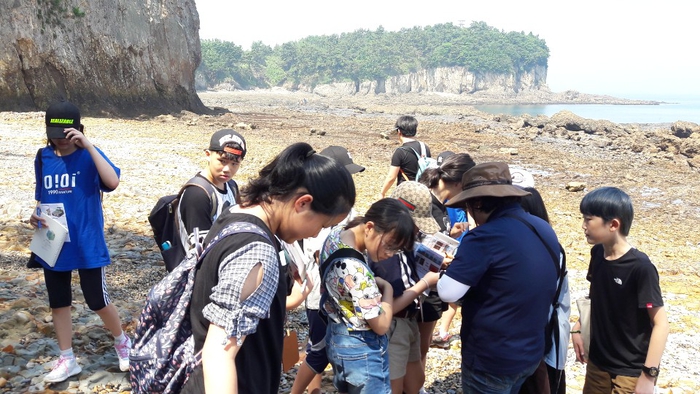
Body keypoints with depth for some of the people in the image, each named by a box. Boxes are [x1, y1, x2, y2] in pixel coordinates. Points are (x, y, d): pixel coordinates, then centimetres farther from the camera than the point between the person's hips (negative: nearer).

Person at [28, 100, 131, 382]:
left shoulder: (89, 156, -10)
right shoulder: (43, 159, 4)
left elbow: (113, 182, -30)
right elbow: (43, 198, 15)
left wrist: (88, 146, -31)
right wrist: (36, 215, -7)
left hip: (87, 245, -5)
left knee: (98, 301, 4)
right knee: (58, 303, 13)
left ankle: (122, 342, 30)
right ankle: (67, 360, 28)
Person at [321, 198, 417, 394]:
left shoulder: (336, 234, -7)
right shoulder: (356, 269, -35)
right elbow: (381, 325, -25)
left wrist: (374, 282, 1)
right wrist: (387, 287, -10)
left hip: (336, 338, 9)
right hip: (360, 350, -9)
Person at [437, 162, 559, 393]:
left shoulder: (486, 237, -25)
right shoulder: (544, 230, 0)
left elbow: (447, 293, -26)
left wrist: (453, 267, -5)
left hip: (491, 359, -7)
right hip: (531, 353, 7)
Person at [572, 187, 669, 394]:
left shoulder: (640, 267, -23)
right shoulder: (597, 254, -4)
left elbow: (661, 323, -19)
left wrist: (649, 374, -20)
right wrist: (579, 328, 7)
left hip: (631, 371, -6)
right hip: (597, 360, 6)